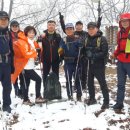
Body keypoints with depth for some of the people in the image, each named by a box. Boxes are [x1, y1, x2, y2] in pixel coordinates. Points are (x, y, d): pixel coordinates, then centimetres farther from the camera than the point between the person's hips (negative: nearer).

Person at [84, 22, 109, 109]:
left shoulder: (102, 39, -9)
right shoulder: (87, 39, 9)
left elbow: (104, 53, -15)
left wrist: (94, 55, -23)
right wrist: (87, 54, -6)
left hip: (99, 65, -6)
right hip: (89, 65, 6)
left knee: (103, 83, 0)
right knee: (90, 82, 15)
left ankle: (106, 101, 9)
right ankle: (92, 99, 32)